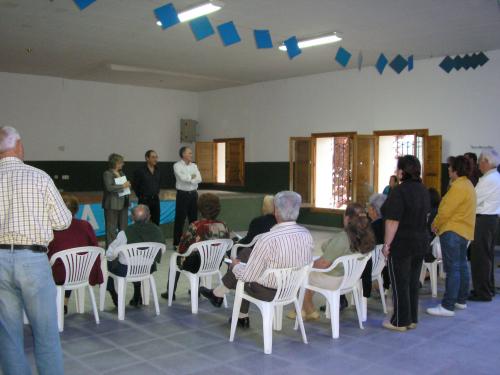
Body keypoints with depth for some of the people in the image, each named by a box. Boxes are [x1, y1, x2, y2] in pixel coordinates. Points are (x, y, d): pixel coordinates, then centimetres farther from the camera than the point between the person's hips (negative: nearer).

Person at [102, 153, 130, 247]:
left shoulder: (121, 173, 15)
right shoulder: (107, 174, -8)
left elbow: (125, 184, 27)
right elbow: (109, 187, -20)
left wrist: (128, 184, 5)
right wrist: (122, 186, -18)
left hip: (123, 204, 8)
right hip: (112, 205, -8)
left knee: (124, 227, 11)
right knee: (111, 229, -4)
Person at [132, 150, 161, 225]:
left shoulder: (157, 170, 6)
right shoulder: (140, 171, -10)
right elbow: (134, 185, -3)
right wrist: (140, 196, 2)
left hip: (155, 200, 5)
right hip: (144, 200, -5)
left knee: (156, 222, 7)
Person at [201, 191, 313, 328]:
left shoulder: (268, 240, -29)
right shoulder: (307, 235, -10)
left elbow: (247, 276, -21)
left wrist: (235, 265, 2)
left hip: (268, 292, -6)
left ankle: (217, 294, 46)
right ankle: (242, 317, 36)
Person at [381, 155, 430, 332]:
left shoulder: (399, 191, -19)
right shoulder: (423, 190, 7)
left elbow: (393, 221, -21)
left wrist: (387, 244, -15)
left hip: (402, 244, -8)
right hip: (421, 242, 8)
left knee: (400, 284, 3)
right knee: (413, 282, 15)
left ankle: (400, 322, 11)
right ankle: (412, 319, 23)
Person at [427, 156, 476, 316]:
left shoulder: (458, 186, -19)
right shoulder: (468, 184, 15)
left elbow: (445, 211, -20)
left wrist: (435, 225, -3)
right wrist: (440, 224, 10)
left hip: (452, 231, -11)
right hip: (464, 231, 11)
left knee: (452, 268, -9)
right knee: (461, 266, 16)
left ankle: (448, 306, -7)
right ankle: (461, 300, 26)